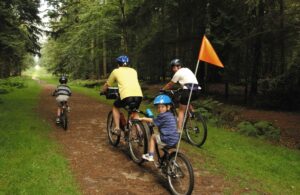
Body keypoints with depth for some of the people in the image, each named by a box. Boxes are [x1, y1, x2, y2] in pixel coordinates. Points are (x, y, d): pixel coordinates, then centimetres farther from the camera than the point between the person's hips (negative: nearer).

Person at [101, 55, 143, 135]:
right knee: (134, 112, 30)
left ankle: (117, 128, 16)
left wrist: (103, 91, 50)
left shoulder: (116, 71, 20)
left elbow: (107, 85, 29)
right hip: (139, 95, 4)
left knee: (115, 107, 26)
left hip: (126, 95, -3)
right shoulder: (133, 70, 28)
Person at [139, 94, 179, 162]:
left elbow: (152, 121, 0)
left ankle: (150, 156, 18)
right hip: (175, 141, 7)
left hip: (167, 141, -7)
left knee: (153, 136, 16)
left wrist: (142, 118, 13)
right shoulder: (171, 115, 13)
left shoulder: (163, 116, -12)